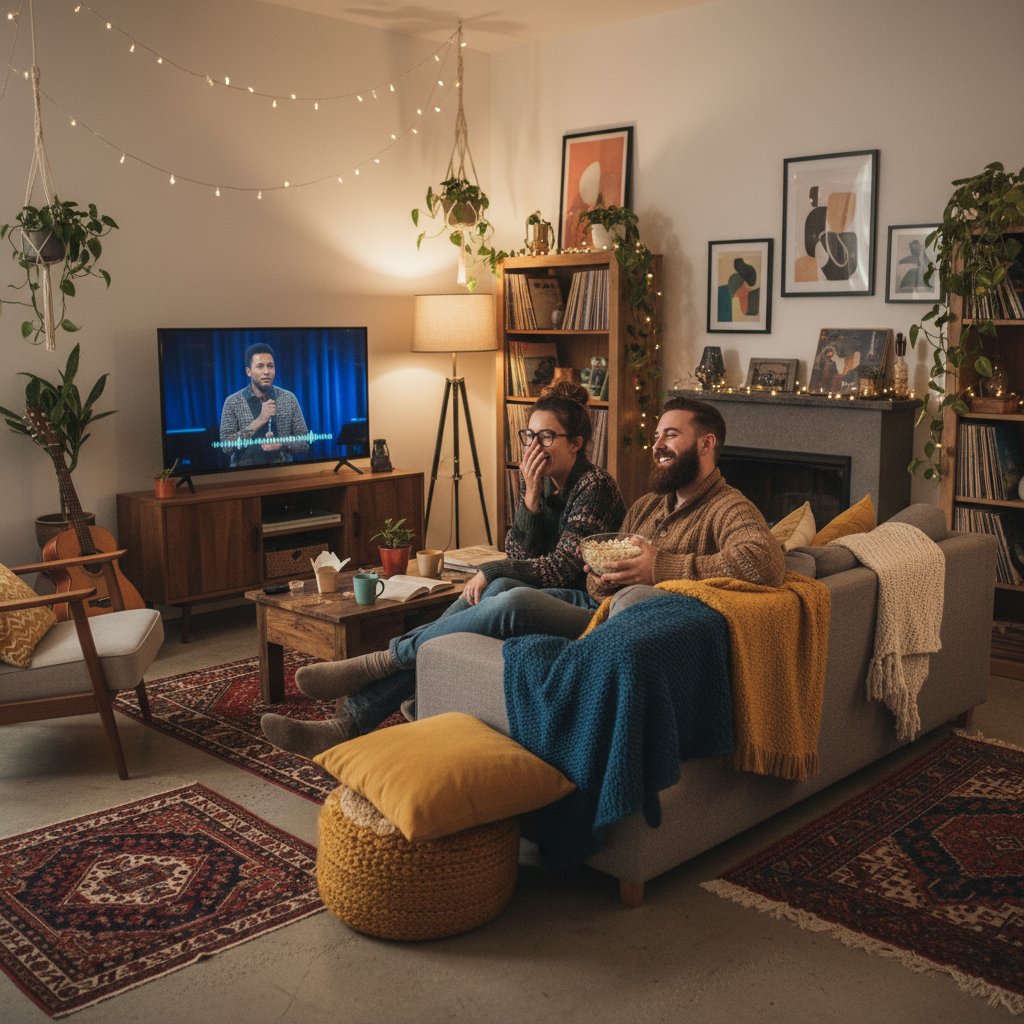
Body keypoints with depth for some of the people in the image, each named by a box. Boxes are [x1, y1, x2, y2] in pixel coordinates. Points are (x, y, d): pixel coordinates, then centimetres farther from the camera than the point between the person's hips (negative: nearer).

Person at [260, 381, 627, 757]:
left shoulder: (594, 485, -11)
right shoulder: (538, 479, 12)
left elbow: (561, 568, -13)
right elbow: (519, 556, 4)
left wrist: (490, 571, -10)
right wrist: (531, 497, -8)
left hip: (595, 603, -6)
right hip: (556, 596, 6)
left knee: (511, 600, -34)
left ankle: (378, 662, -21)